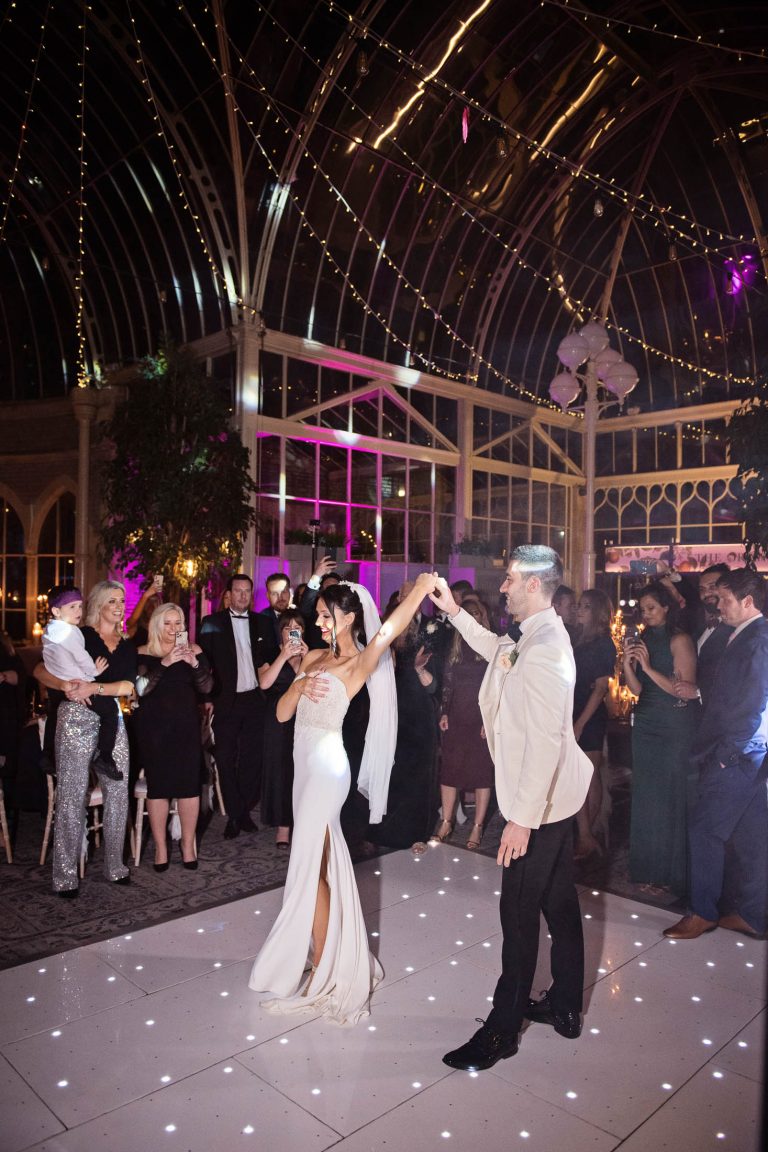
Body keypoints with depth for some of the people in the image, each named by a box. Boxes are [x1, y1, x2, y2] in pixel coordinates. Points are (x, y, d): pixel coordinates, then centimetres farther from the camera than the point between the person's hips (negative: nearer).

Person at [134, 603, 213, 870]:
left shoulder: (193, 650, 7)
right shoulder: (144, 654, 1)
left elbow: (207, 687, 0)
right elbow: (140, 688, -12)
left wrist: (194, 663, -17)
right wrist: (165, 663, -22)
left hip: (186, 725, 2)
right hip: (154, 727, -1)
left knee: (189, 784, -1)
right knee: (158, 786, 0)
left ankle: (188, 845, 14)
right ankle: (160, 847, 15)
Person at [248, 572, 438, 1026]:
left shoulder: (358, 663, -10)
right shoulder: (313, 658, 11)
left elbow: (388, 631, -30)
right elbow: (283, 714, 8)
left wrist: (420, 591, -35)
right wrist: (298, 687, -11)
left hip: (327, 765, -8)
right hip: (307, 763, 8)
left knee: (310, 868, -2)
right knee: (324, 860, 17)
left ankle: (320, 975, 13)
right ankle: (337, 957, 33)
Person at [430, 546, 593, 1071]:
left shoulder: (543, 649, -26)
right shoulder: (541, 635, 6)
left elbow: (545, 741, -29)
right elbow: (498, 651, 28)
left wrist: (522, 818, -26)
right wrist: (456, 612, 20)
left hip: (539, 803, -10)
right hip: (556, 797, 10)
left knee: (520, 917, 3)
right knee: (560, 905, 20)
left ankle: (502, 1031, 18)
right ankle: (565, 1008, 37)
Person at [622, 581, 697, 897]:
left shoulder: (679, 640, -9)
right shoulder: (643, 640, 9)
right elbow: (637, 689, 6)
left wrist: (648, 667, -20)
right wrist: (628, 665, -10)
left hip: (674, 728, -6)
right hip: (646, 725, 6)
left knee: (671, 799, 0)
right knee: (646, 798, 11)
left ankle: (671, 873, 14)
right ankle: (648, 869, 22)